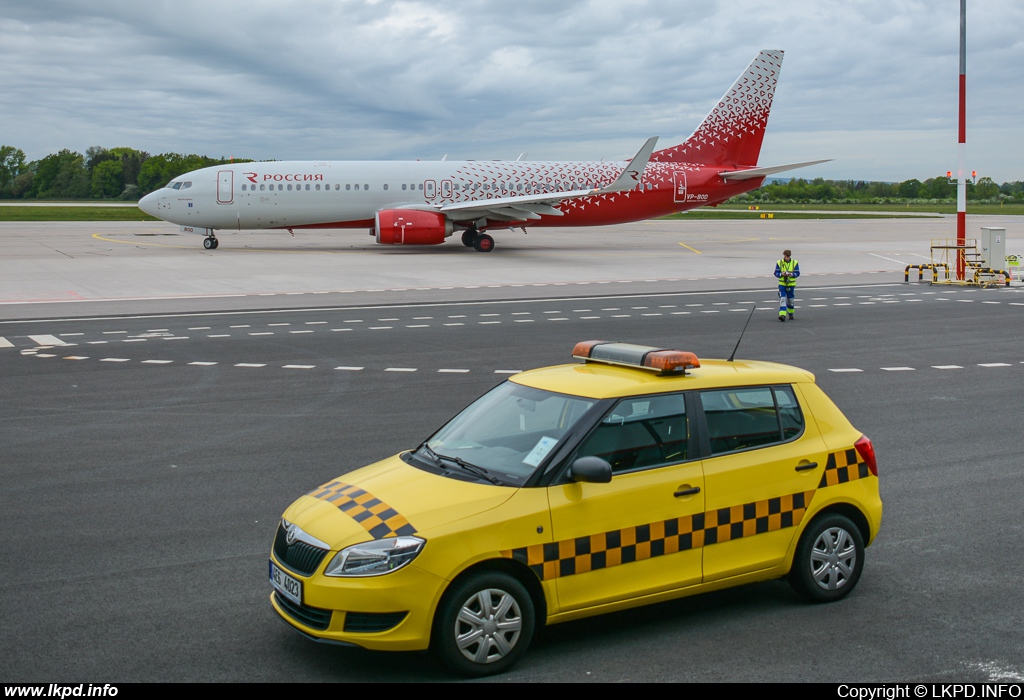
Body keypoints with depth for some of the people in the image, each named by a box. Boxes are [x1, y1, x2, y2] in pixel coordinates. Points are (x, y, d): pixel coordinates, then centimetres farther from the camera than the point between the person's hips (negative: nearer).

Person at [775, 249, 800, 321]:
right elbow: (776, 273, -1)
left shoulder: (795, 263, -3)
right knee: (782, 299, -14)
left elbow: (797, 273, -4)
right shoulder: (779, 263, -2)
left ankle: (790, 314, 32)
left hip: (791, 284, 1)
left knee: (790, 300, 12)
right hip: (782, 284, -1)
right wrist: (781, 274, -21)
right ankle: (782, 315, -23)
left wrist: (791, 274, -23)